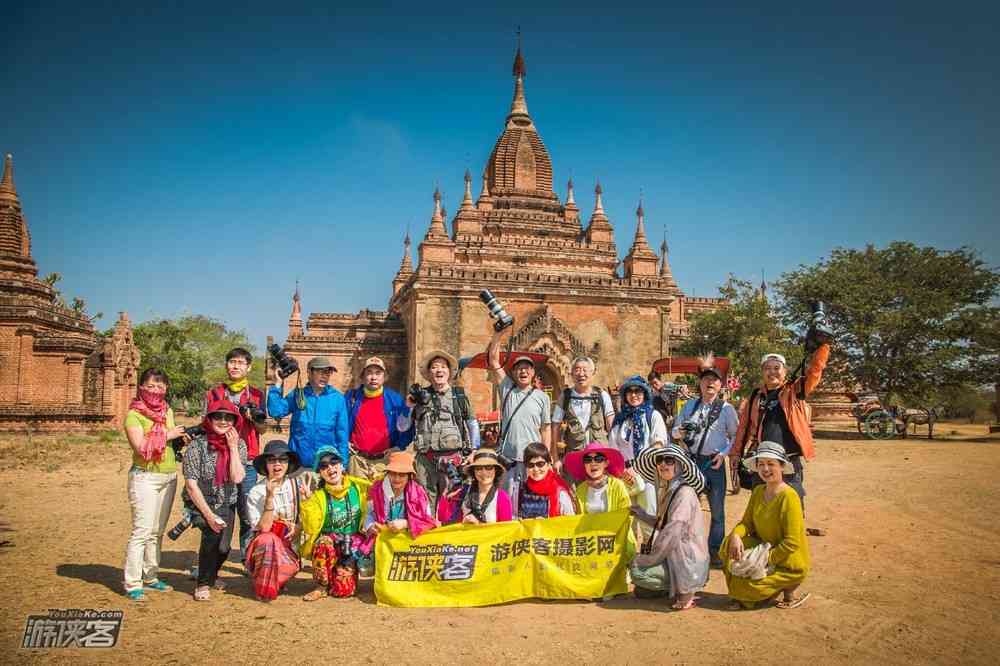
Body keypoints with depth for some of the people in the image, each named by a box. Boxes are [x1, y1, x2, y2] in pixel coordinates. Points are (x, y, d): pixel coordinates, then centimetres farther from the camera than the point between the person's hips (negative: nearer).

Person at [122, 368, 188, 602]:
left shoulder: (167, 411, 12)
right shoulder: (134, 415, -8)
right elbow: (140, 446, -19)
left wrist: (182, 437, -1)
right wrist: (168, 435, -13)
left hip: (169, 477, 6)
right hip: (145, 477, -6)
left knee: (158, 531, 12)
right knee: (142, 530, -9)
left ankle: (150, 576, 21)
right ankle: (132, 584, -2)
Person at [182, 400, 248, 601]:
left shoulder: (239, 445, -3)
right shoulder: (197, 445, -12)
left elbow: (237, 478, -16)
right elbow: (191, 485, -15)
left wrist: (233, 447, -17)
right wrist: (209, 515, -21)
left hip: (226, 504, 3)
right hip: (200, 503, -3)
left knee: (223, 547, -9)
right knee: (213, 532, -28)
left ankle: (212, 576, 27)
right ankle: (203, 584, -7)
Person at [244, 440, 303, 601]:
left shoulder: (296, 486, -2)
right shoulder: (256, 492, -12)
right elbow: (264, 528, -21)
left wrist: (296, 528, -14)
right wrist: (270, 497, -29)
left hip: (288, 546, 3)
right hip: (263, 546, -3)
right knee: (268, 539, -35)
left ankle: (276, 582, 9)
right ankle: (264, 590, -15)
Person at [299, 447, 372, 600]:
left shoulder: (357, 486, -5)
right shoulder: (318, 496, -8)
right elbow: (311, 530, -18)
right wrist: (306, 501, -28)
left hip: (354, 544, 0)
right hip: (330, 544, 0)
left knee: (343, 589, -16)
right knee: (324, 542, -35)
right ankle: (322, 586, -13)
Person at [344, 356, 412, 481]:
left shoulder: (395, 399, 4)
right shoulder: (351, 397, 8)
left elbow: (407, 428, 9)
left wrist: (399, 447, -3)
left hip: (385, 461, -1)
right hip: (358, 460, 1)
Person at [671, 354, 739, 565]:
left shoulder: (727, 408, 2)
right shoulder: (689, 406, 10)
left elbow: (736, 435, 5)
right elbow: (674, 432, 13)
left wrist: (724, 453, -8)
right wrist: (681, 431, -10)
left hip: (715, 463, -2)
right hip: (691, 461, 2)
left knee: (717, 509, 5)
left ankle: (715, 550, 17)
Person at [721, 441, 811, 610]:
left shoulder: (789, 497, -22)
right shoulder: (758, 491, 1)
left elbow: (792, 543, -23)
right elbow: (747, 522, 2)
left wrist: (767, 559, -21)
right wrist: (736, 536, -20)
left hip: (789, 563, -6)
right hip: (763, 549, 7)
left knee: (740, 586, -16)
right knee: (729, 545, -17)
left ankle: (790, 589, 7)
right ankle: (742, 595, 2)